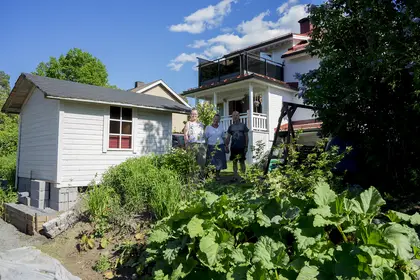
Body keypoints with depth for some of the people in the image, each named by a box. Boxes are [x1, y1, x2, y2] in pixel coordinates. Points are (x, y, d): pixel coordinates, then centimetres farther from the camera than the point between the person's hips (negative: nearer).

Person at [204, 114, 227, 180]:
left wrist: (225, 147, 9)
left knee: (219, 162, 2)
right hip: (211, 147, -3)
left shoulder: (221, 127, 12)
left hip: (220, 146, 3)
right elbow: (205, 138, 2)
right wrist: (206, 147, -5)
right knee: (211, 162, -6)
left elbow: (223, 137, 15)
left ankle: (217, 175, 14)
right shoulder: (208, 127, 4)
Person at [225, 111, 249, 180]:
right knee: (234, 162, 6)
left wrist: (246, 146, -3)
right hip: (233, 147, 3)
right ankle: (235, 176, 13)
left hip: (241, 147, -3)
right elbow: (228, 137, 11)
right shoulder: (231, 126, 9)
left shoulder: (243, 125, 3)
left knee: (242, 162, -1)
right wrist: (226, 146, 2)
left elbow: (246, 137, 3)